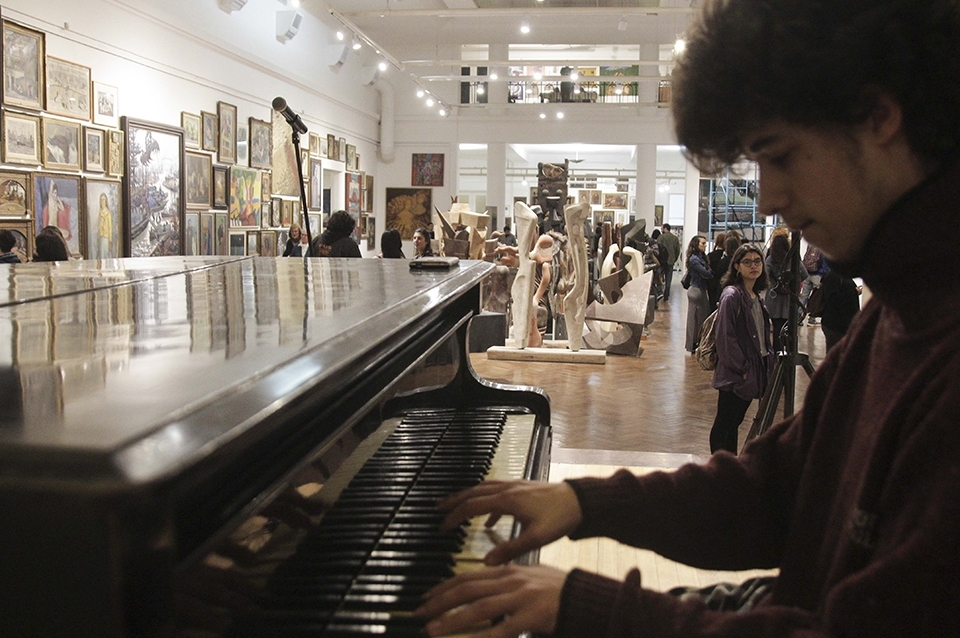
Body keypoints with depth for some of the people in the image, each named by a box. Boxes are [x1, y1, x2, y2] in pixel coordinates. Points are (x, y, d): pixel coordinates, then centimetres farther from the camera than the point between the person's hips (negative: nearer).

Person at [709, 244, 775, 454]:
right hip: (734, 375, -8)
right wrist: (741, 368, -17)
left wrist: (768, 359, 11)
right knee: (724, 424, 0)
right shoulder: (731, 295, -14)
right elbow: (725, 336, -18)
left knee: (735, 421, 16)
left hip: (754, 371, 8)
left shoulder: (756, 296, 12)